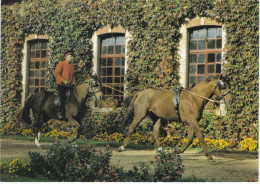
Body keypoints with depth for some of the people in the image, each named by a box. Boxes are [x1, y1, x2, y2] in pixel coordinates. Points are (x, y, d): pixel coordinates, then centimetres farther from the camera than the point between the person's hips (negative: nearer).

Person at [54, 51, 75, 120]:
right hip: (61, 85, -7)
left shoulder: (72, 65, 14)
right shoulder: (61, 64, -7)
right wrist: (63, 81, -20)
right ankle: (60, 113, 1)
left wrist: (73, 81, 4)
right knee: (63, 99, -10)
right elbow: (56, 73, -13)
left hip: (69, 85, 7)